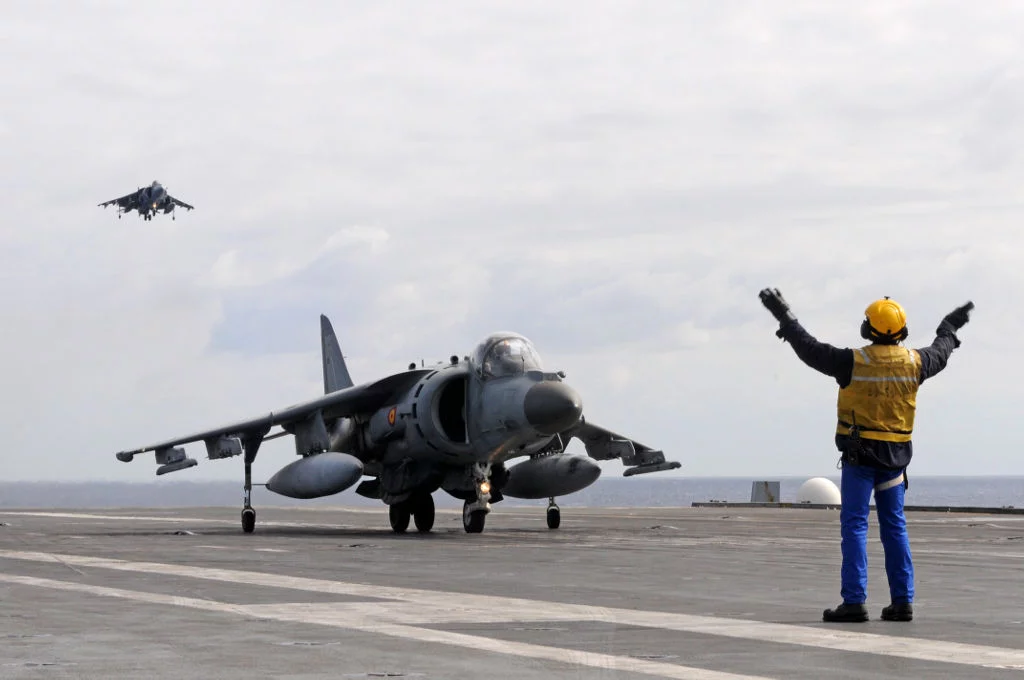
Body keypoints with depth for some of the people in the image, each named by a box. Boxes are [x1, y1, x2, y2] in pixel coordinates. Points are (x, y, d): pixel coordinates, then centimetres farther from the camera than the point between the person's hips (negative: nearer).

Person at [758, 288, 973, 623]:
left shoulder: (853, 362, -13)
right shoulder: (914, 363, -1)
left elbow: (809, 348, -4)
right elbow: (940, 353, 21)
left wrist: (782, 313, 6)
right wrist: (951, 325, 41)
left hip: (859, 454, -4)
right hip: (896, 456, 4)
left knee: (854, 525, -2)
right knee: (894, 526, 11)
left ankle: (854, 601, -7)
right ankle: (902, 601, 10)